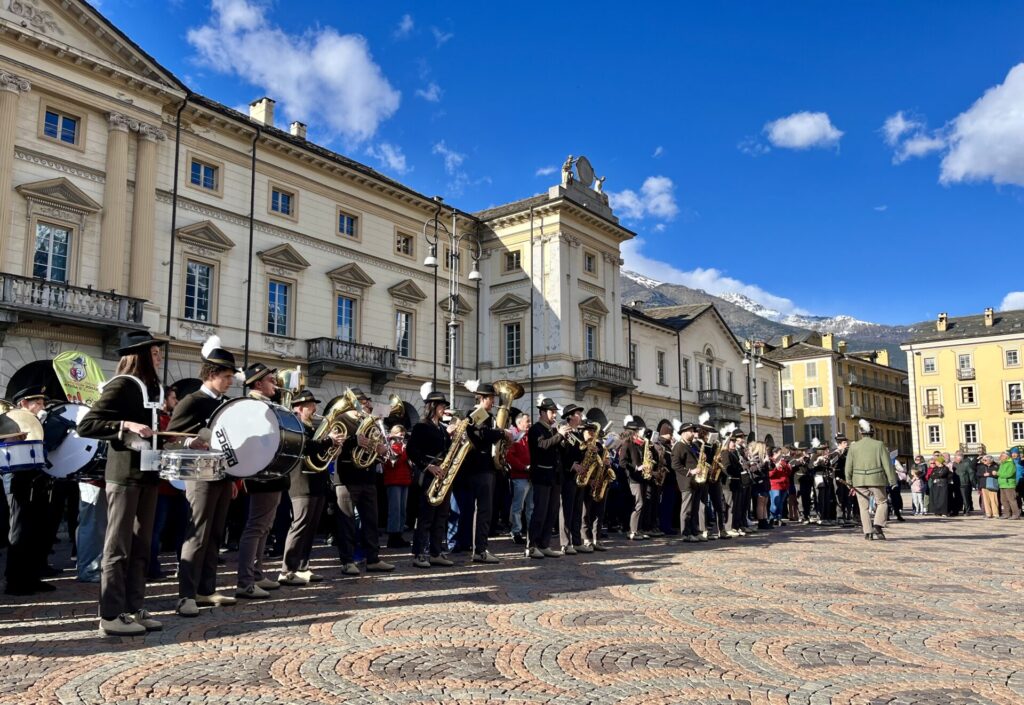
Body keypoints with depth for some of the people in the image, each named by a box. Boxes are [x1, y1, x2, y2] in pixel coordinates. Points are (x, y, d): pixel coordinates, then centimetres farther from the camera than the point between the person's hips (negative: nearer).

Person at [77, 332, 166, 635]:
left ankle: (134, 608, 19)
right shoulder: (121, 385, -11)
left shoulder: (152, 387, 13)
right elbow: (85, 425, -17)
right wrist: (126, 425, -26)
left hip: (147, 474, 8)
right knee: (119, 546, -2)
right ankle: (111, 615, 5)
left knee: (141, 545, 11)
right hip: (124, 474, -8)